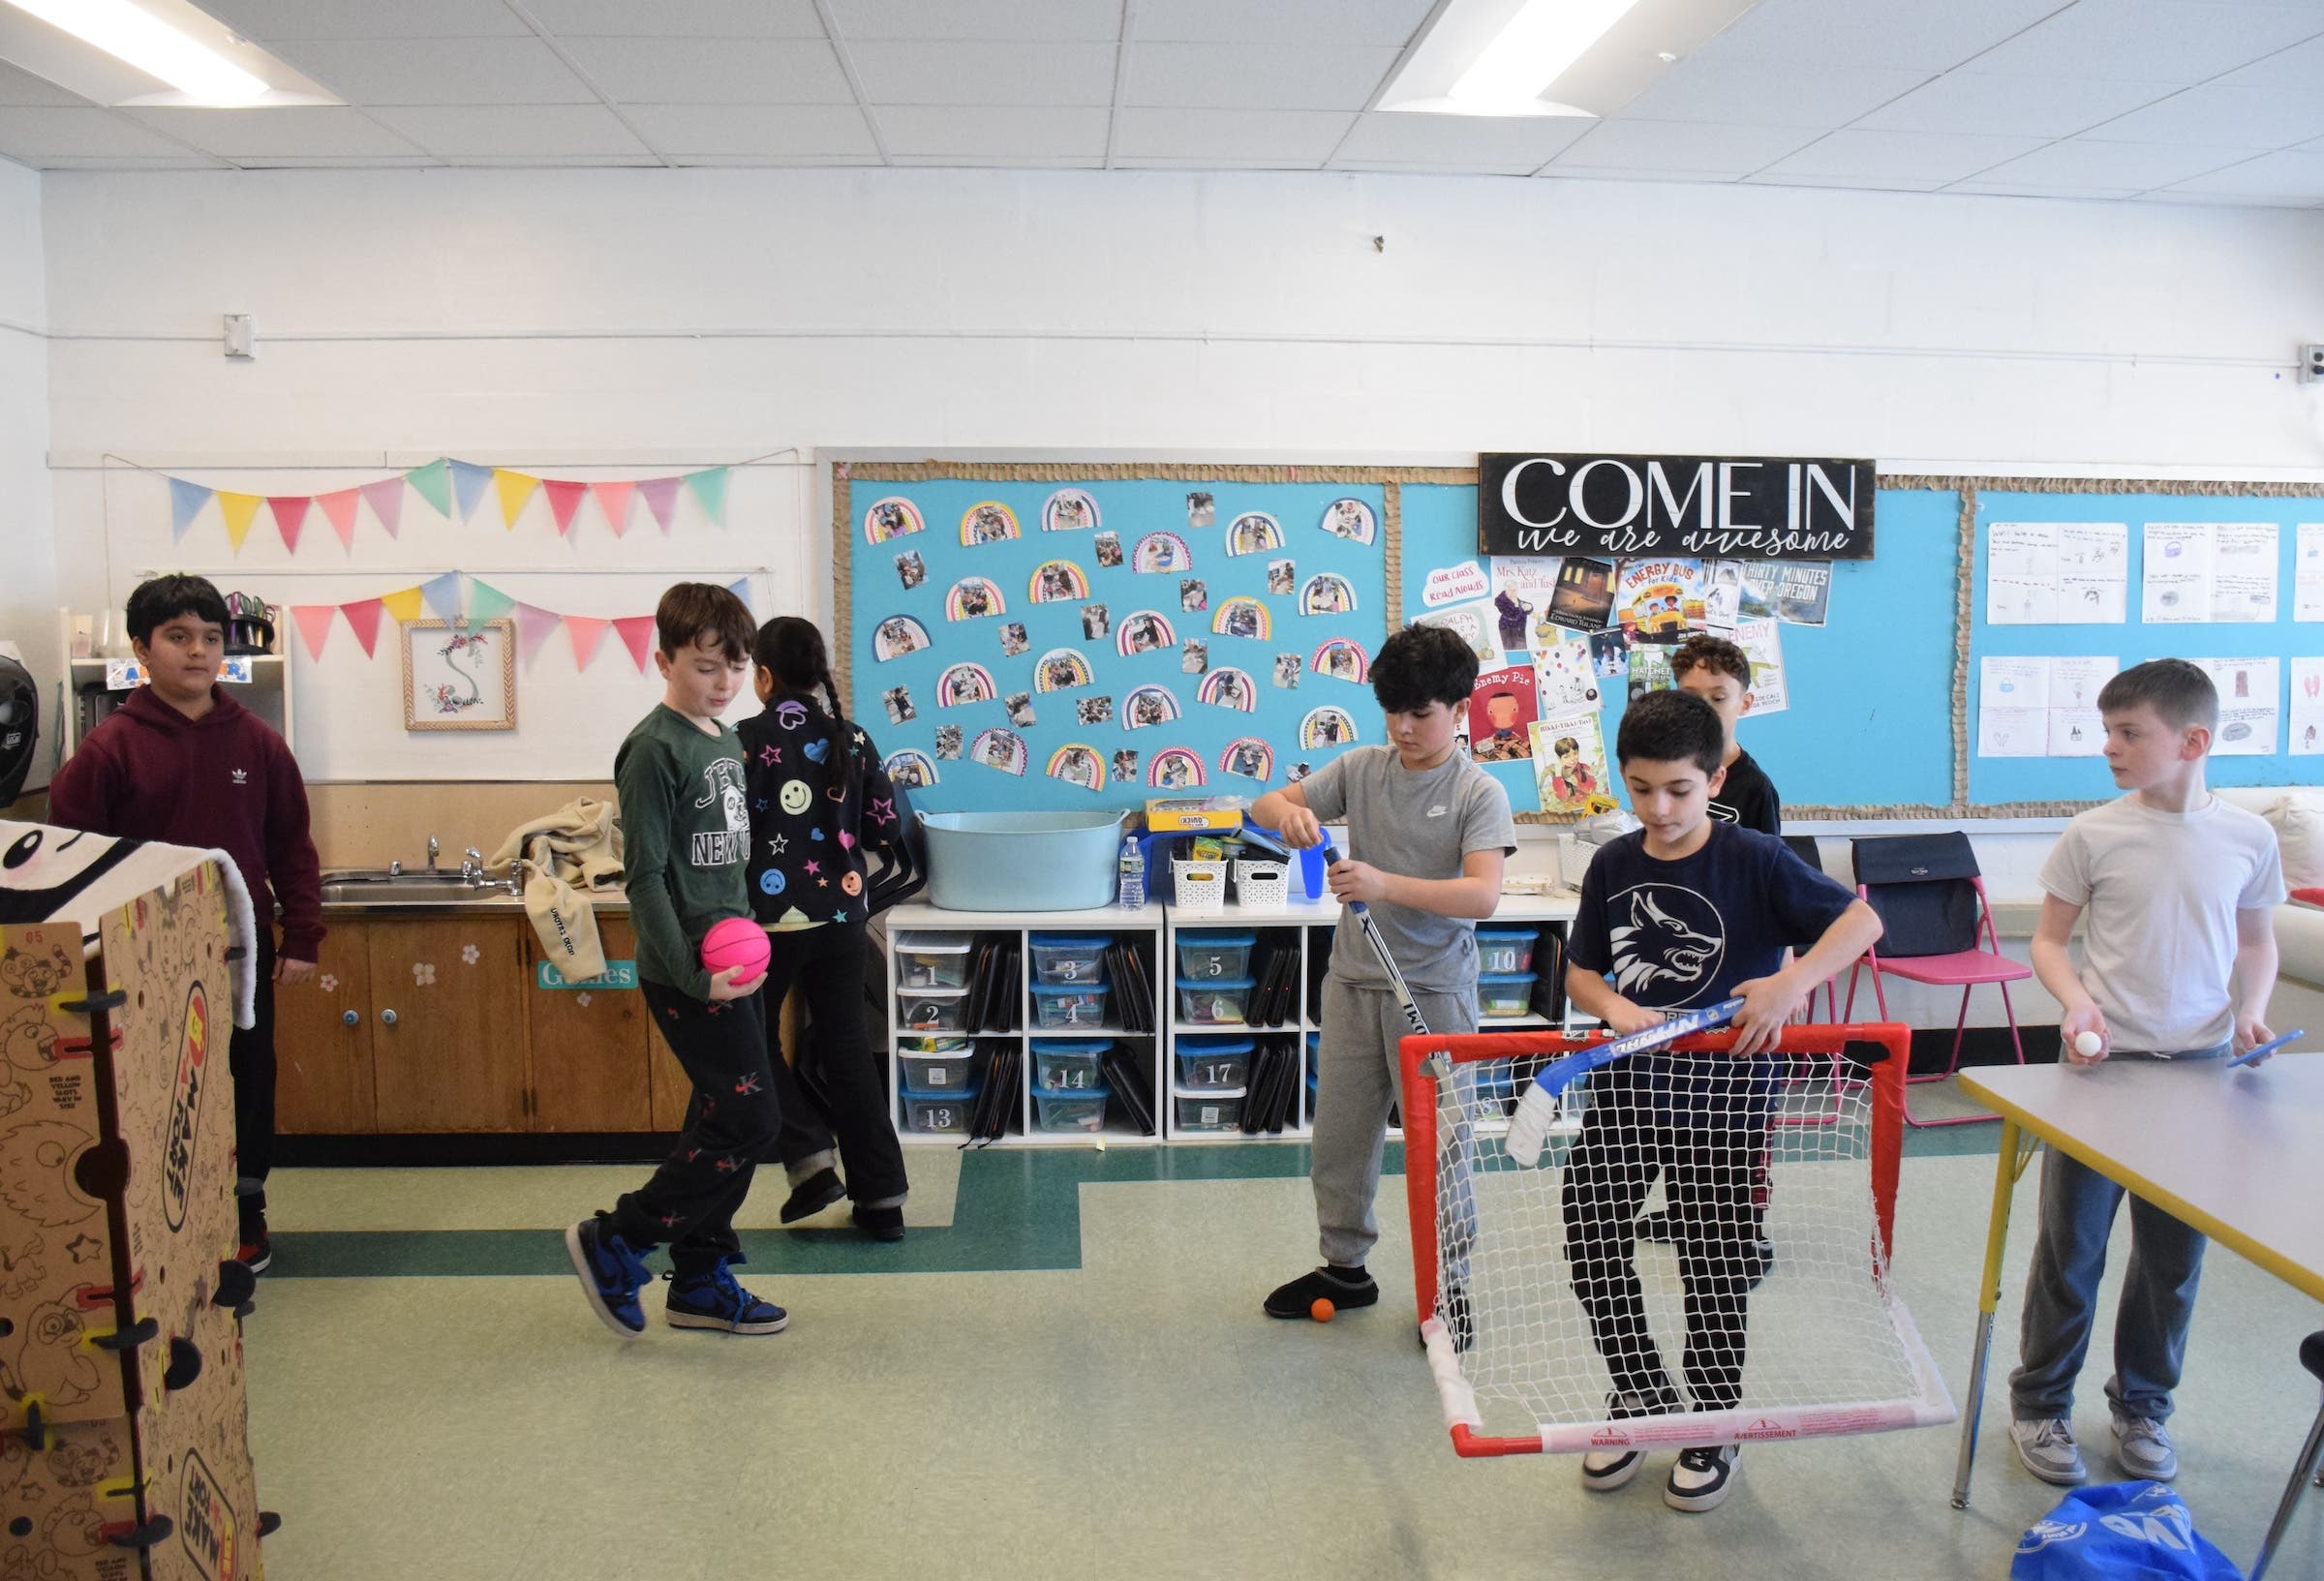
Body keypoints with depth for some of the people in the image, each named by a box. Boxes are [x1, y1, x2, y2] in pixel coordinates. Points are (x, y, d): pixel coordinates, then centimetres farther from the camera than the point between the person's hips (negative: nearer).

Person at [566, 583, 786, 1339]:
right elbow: (644, 878, -18)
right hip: (689, 977, -9)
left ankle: (700, 1282, 25)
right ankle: (614, 1243, 8)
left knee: (724, 1120, 13)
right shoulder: (655, 750, -15)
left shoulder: (723, 741, 12)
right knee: (749, 1121, -7)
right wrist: (694, 976, -23)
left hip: (733, 965, 9)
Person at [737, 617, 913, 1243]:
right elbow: (884, 828, 6)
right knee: (847, 1049, 10)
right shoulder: (853, 739, 1)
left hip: (770, 917, -4)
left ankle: (811, 1159, 6)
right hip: (840, 915, 4)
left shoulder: (748, 740, -12)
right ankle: (881, 1198, 13)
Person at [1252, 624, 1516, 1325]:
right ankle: (1344, 1268, 33)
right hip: (1353, 982, 4)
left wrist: (1384, 884, -37)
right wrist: (1288, 812, -21)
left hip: (1434, 991, -4)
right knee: (1339, 1135, 14)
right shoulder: (1361, 768, 3)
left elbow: (1483, 894, -23)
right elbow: (1265, 806, 4)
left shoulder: (1479, 792, -9)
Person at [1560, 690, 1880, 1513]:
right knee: (1591, 1238, 5)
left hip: (1723, 1090, -4)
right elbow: (1580, 972, 7)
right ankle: (1642, 1398, 27)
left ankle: (1714, 1429, 28)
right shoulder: (1612, 865, 1)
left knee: (1715, 1265, 6)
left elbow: (1862, 920, -17)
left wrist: (1795, 980, -32)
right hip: (1627, 1083, 4)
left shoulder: (1755, 859, -12)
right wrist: (1615, 1008, -14)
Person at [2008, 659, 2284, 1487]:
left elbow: (2256, 945, 11)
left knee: (2175, 1252, 13)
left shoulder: (2248, 837, -1)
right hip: (2103, 1062, -2)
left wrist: (2250, 1009, -6)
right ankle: (2040, 1402, 22)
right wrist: (2077, 1003, -17)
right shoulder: (2094, 835, -7)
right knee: (2072, 1246, 6)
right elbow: (2049, 939, 0)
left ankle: (2143, 1403, 33)